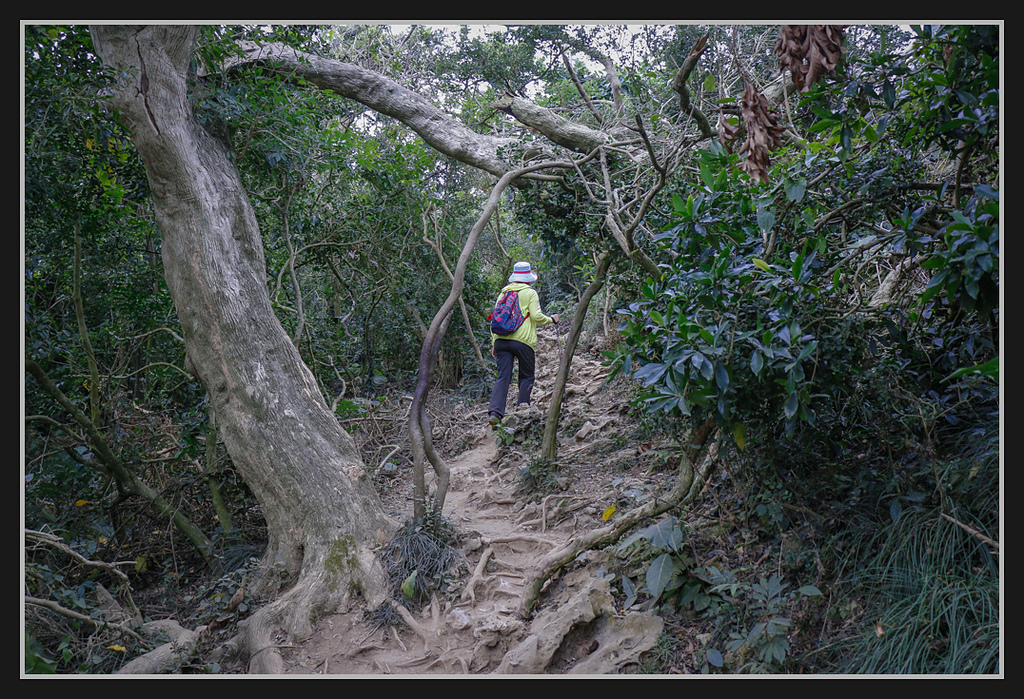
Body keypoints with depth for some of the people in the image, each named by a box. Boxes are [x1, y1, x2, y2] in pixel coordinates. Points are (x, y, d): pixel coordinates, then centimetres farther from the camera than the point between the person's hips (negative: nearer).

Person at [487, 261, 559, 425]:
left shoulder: (504, 293, 17)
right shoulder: (530, 293, 2)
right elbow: (536, 316, -8)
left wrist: (494, 344, 17)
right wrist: (551, 319, 11)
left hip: (501, 340, 4)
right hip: (522, 340, -4)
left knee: (502, 377, 1)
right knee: (527, 377, 11)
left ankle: (495, 411, -15)